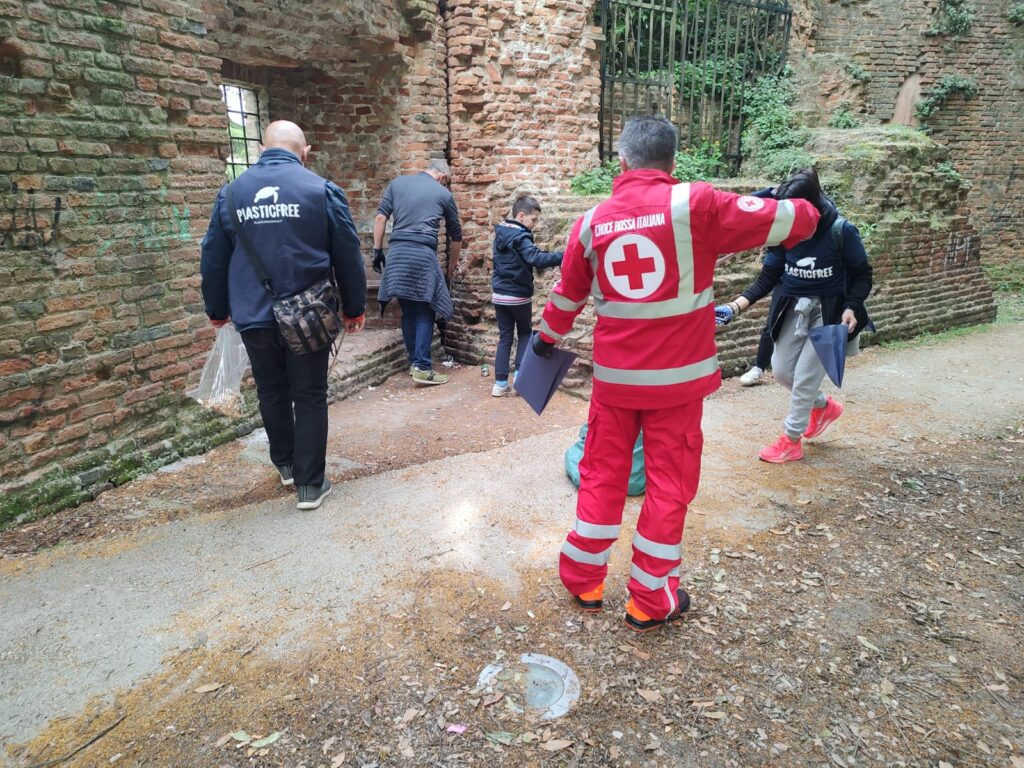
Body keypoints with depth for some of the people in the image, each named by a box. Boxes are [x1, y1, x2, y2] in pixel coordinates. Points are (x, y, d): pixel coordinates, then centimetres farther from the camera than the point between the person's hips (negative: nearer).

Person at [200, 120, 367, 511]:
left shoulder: (231, 193, 4)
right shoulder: (321, 189, -5)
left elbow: (213, 259, 9)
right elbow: (347, 256, -4)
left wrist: (217, 310, 22)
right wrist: (354, 307, 6)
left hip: (254, 318, 3)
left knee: (272, 393, 20)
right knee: (309, 397, 7)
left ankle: (285, 464, 36)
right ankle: (310, 484, 11)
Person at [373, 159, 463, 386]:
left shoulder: (397, 183, 16)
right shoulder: (443, 194, 11)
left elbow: (381, 217, 8)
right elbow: (456, 234, 20)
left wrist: (377, 250, 11)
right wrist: (453, 262, 34)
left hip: (397, 252, 4)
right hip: (423, 254, -3)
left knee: (408, 311, 11)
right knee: (425, 312, 2)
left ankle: (414, 362, 18)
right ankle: (422, 367, -3)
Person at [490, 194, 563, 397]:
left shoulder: (501, 232, 7)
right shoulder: (520, 237, -19)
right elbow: (537, 259, -33)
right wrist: (564, 256, -35)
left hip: (499, 294, 6)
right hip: (519, 296, -6)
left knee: (504, 337, 10)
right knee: (525, 333, 14)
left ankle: (500, 383, 7)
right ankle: (520, 374, 4)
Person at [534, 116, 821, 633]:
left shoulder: (592, 221, 2)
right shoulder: (694, 204, -9)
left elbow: (566, 295, 14)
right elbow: (786, 220, -3)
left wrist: (546, 339, 32)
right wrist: (805, 213, 21)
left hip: (614, 374, 3)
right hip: (677, 376, -3)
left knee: (602, 475, 16)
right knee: (669, 483, 10)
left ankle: (583, 580, 30)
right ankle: (650, 602, 22)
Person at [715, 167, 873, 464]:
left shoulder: (841, 231, -18)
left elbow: (862, 275, -7)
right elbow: (768, 278, -6)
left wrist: (851, 307, -24)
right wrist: (735, 306, -18)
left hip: (828, 313, -5)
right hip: (793, 309, 5)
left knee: (804, 378, -1)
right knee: (781, 370, 11)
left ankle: (791, 441, 17)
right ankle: (825, 406, 39)